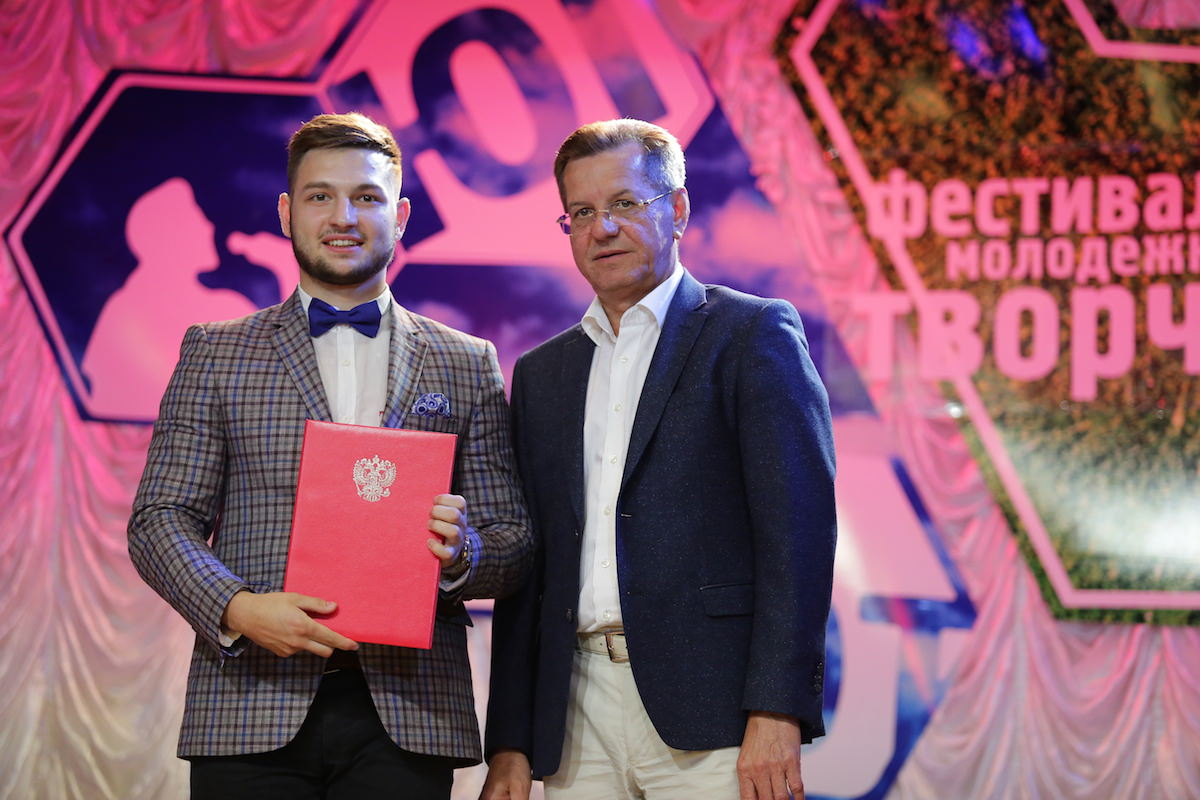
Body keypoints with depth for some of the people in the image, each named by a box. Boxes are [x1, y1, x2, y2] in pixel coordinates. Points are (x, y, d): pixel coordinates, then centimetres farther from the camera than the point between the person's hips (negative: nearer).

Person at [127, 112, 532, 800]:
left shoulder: (468, 366, 13)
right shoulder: (216, 354, 11)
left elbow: (514, 543, 10)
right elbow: (161, 518, 4)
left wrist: (460, 556, -12)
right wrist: (238, 608, -13)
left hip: (407, 716, 1)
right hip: (254, 710, -1)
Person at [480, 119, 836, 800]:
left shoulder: (754, 332, 2)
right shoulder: (541, 373, 19)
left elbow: (800, 526, -7)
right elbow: (527, 570, 17)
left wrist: (777, 712, -16)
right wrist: (509, 742, 10)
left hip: (706, 717, -5)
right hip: (578, 718, 5)